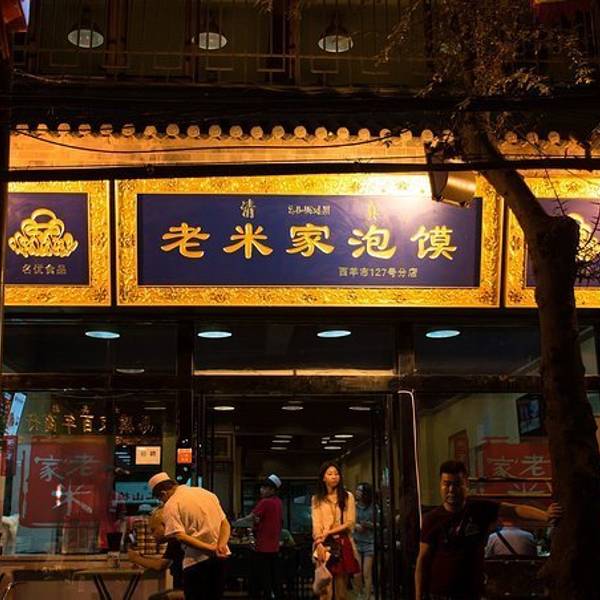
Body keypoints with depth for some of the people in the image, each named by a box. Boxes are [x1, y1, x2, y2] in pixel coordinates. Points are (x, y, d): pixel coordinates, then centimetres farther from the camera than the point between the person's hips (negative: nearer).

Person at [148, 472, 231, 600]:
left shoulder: (171, 505, -4)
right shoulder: (206, 492, 15)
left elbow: (181, 536, -17)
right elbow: (225, 523, 9)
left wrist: (212, 549, -19)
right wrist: (221, 546, -6)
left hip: (197, 560, -6)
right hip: (221, 557, 6)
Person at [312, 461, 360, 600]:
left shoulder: (347, 497, 7)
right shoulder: (316, 499, 10)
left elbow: (350, 523, 0)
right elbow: (316, 524, 2)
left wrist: (328, 532, -7)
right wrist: (319, 544, -14)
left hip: (342, 545, 0)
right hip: (325, 546, 0)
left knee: (342, 588, 1)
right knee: (325, 589, -7)